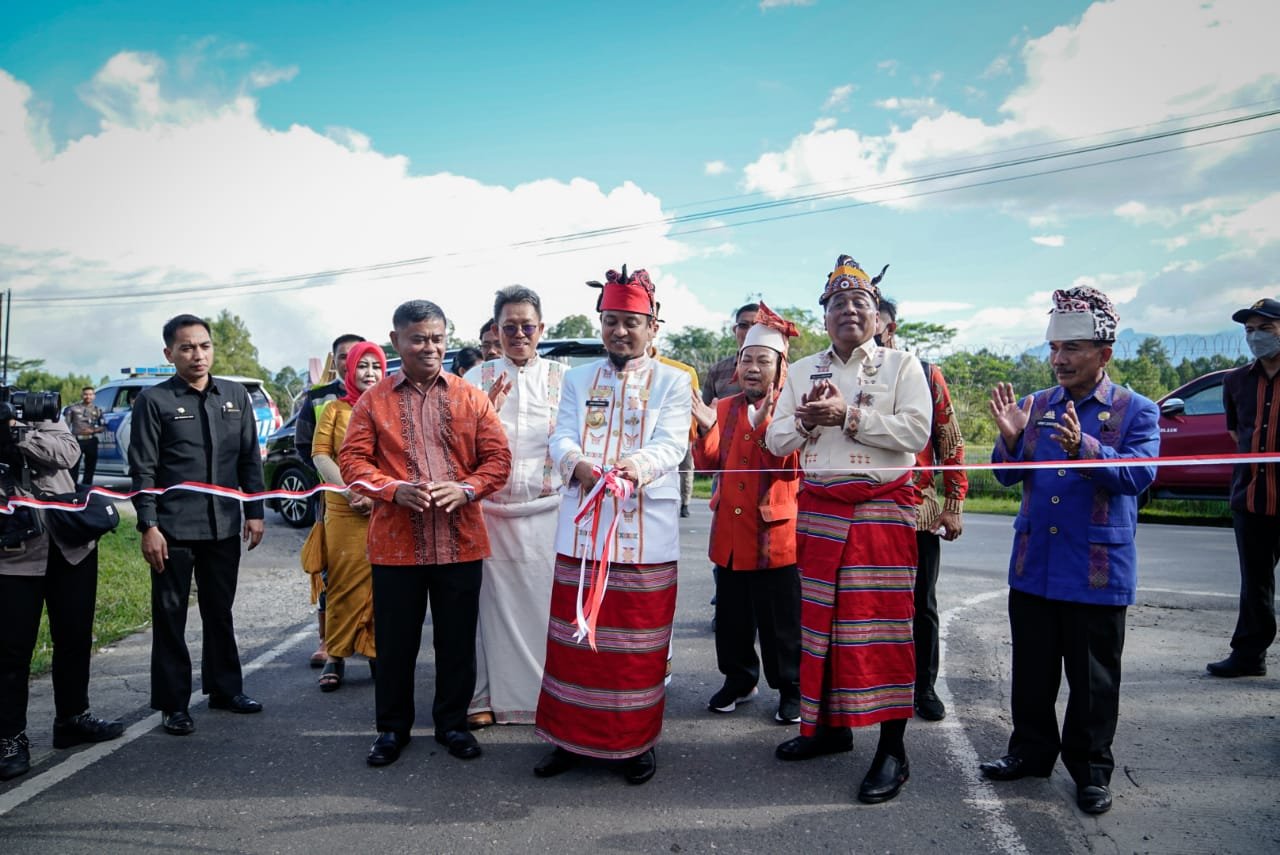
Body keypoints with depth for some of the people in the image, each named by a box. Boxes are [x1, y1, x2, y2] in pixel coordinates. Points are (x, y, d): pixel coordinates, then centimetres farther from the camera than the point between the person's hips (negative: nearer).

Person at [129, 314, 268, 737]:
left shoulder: (235, 395, 8)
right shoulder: (153, 400, -3)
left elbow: (250, 458, 10)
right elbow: (143, 470, -5)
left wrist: (255, 511, 5)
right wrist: (148, 526, -10)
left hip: (224, 526, 4)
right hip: (173, 529, -3)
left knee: (220, 612, 15)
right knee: (170, 616, 5)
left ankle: (224, 688, 29)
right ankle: (173, 704, 16)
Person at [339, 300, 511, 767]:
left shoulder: (471, 397, 6)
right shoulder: (374, 400, 5)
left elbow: (498, 458, 4)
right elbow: (352, 459, 1)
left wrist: (466, 489, -15)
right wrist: (394, 490, -16)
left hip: (460, 542, 1)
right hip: (395, 543, 0)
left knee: (457, 640, 10)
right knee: (395, 641, 10)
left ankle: (452, 723, 28)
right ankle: (392, 727, 29)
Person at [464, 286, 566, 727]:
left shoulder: (563, 377, 6)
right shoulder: (478, 378, 8)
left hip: (547, 509, 0)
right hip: (490, 509, 1)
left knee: (546, 600, 1)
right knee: (492, 602, 3)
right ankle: (485, 695, 16)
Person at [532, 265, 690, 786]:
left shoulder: (673, 382, 4)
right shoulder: (578, 380, 12)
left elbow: (670, 444, -10)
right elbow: (561, 439, 1)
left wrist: (636, 467, -31)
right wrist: (578, 464, -23)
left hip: (646, 533, -2)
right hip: (581, 529, 3)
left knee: (638, 643, 6)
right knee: (574, 636, 9)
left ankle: (637, 741, 23)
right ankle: (573, 736, 26)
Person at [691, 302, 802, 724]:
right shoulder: (724, 408, 9)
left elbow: (791, 467, -15)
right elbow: (708, 464, 5)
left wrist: (763, 426, -27)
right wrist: (707, 431, -13)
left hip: (775, 531, -4)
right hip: (729, 531, 5)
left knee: (780, 620, 4)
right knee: (732, 616, 14)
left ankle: (790, 689, 19)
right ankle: (739, 679, 30)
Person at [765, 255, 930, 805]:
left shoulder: (902, 364, 3)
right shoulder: (802, 371, 14)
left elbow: (917, 431, -11)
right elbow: (776, 440, 10)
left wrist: (848, 415, -17)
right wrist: (805, 420, -11)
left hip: (883, 509, -4)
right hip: (818, 508, 4)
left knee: (882, 622, -5)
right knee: (821, 618, 10)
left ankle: (893, 749, 5)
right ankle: (830, 725, 26)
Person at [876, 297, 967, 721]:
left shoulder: (927, 374, 2)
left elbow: (951, 442, 2)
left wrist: (954, 504, -2)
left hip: (920, 511, 0)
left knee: (922, 604, 10)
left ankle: (925, 687, 25)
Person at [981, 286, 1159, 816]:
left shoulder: (1136, 411, -2)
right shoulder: (1036, 405, 7)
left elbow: (1138, 474, -16)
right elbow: (1008, 476, 3)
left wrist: (1084, 449, -32)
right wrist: (1010, 438, -17)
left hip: (1098, 572, -3)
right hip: (1033, 565, 4)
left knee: (1093, 678, 8)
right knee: (1032, 669, 14)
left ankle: (1091, 771, 24)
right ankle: (1032, 751, 31)